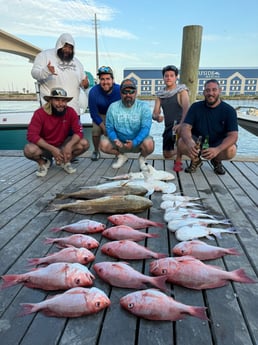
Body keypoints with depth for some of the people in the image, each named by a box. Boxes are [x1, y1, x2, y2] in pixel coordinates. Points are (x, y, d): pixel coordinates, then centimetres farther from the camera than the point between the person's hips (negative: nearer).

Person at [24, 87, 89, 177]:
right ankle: (43, 163, 2)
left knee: (84, 144, -21)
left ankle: (65, 161, 5)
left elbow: (79, 132, -16)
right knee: (29, 150, -33)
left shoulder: (70, 112, -13)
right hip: (45, 147, -2)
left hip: (63, 145, 2)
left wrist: (69, 145, -35)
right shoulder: (40, 113, -19)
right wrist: (52, 149, -33)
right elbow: (32, 135, -24)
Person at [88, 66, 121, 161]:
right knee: (96, 130, -22)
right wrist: (104, 128, -22)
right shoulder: (93, 92, -26)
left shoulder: (119, 90, -25)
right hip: (100, 115, 0)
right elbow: (94, 113, -17)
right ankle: (96, 151, 9)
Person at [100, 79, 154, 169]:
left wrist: (134, 142, -32)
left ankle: (142, 158, 6)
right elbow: (109, 127, -3)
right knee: (103, 144, -21)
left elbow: (145, 128, -18)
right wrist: (115, 140, -24)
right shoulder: (113, 107, -3)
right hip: (120, 142, 3)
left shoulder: (143, 106, -9)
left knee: (149, 144, -33)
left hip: (138, 142, -2)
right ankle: (121, 156, 11)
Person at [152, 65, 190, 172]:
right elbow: (154, 113, 0)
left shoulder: (182, 91, -7)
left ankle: (178, 160, -21)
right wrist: (157, 117, -25)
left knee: (179, 130, -41)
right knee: (167, 155, 8)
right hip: (168, 127, 5)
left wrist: (181, 124, -39)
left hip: (180, 124, -5)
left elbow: (186, 109, -22)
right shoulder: (160, 95, 5)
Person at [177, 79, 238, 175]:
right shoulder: (196, 107, -6)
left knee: (231, 151, -32)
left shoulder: (229, 110, -9)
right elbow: (185, 128, -17)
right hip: (197, 142, 1)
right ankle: (196, 160, 3)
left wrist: (217, 150, -39)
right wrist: (189, 143, -41)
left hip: (218, 144, 0)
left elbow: (233, 135, -18)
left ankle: (216, 161, 5)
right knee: (182, 143, -29)